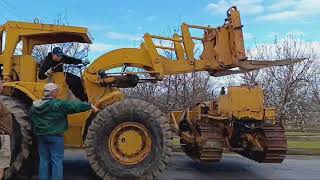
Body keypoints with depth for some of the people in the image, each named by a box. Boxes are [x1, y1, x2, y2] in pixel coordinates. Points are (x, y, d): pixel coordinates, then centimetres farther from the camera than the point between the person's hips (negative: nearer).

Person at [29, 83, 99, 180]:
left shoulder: (35, 105, 4)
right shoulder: (58, 104, -16)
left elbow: (30, 118, 15)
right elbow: (74, 105, -15)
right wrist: (90, 106, -8)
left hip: (41, 136, 6)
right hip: (55, 136, -6)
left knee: (43, 160, 14)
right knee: (57, 161, 1)